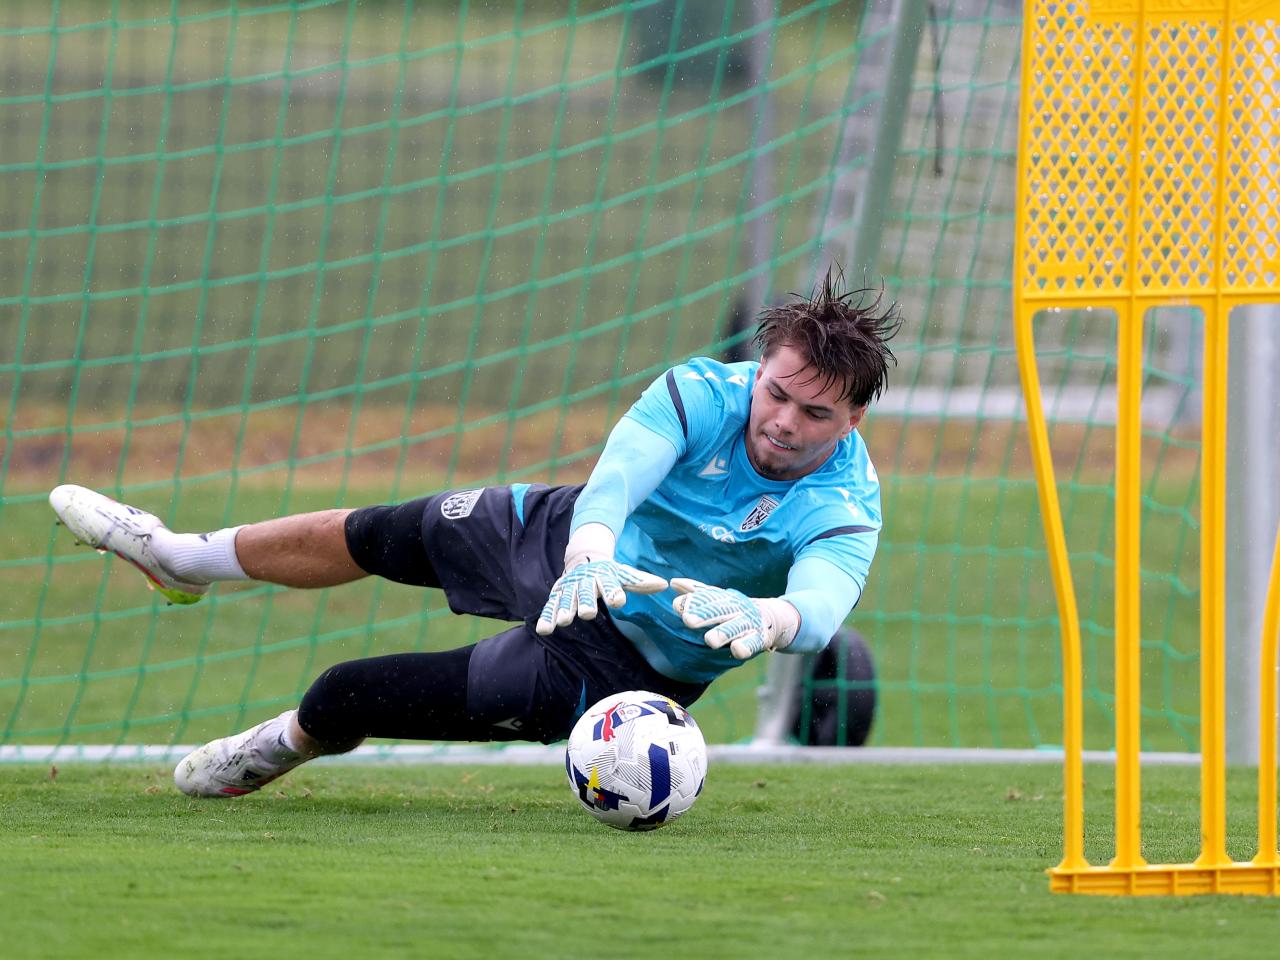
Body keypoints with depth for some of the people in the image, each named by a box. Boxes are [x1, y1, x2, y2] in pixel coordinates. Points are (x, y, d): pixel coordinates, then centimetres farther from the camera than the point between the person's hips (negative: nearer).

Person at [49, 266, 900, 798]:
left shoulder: (843, 513, -32)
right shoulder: (706, 394, -24)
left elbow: (823, 607, -50)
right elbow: (622, 470, -39)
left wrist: (763, 616, -73)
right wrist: (592, 552, -60)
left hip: (616, 656, -3)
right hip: (573, 538, 3)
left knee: (346, 695, 0)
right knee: (368, 537, 21)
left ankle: (283, 748, 37)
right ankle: (184, 560, 50)